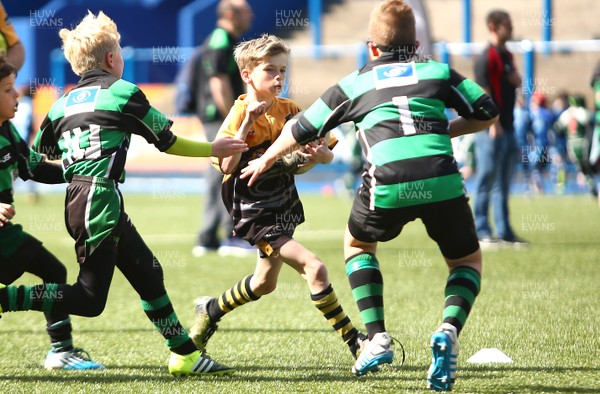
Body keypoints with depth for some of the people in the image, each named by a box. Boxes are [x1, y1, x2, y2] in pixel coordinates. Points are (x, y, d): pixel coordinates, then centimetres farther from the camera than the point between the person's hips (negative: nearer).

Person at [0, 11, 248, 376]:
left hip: (77, 198, 8)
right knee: (89, 299, -6)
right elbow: (168, 142, 5)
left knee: (148, 272, 15)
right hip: (100, 199, -8)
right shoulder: (123, 93, -3)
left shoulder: (63, 103, 13)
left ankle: (185, 353, 19)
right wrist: (215, 149, 17)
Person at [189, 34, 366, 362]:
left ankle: (210, 311, 48)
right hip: (256, 213, -8)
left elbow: (328, 153, 5)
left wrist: (322, 155, -19)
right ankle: (354, 342, -16)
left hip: (285, 206, 8)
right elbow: (227, 166, -25)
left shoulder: (288, 110, 1)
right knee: (314, 268, -20)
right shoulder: (240, 115, -15)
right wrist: (247, 122, -28)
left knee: (265, 282, 23)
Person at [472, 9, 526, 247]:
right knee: (486, 180, -4)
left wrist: (515, 78, 0)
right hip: (492, 130, -9)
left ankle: (504, 232, 16)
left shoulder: (507, 56, 15)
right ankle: (482, 232, -1)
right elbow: (483, 93, -17)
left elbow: (517, 83, 24)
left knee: (503, 183, 12)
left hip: (507, 128, 9)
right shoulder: (486, 57, -12)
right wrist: (493, 125, -21)